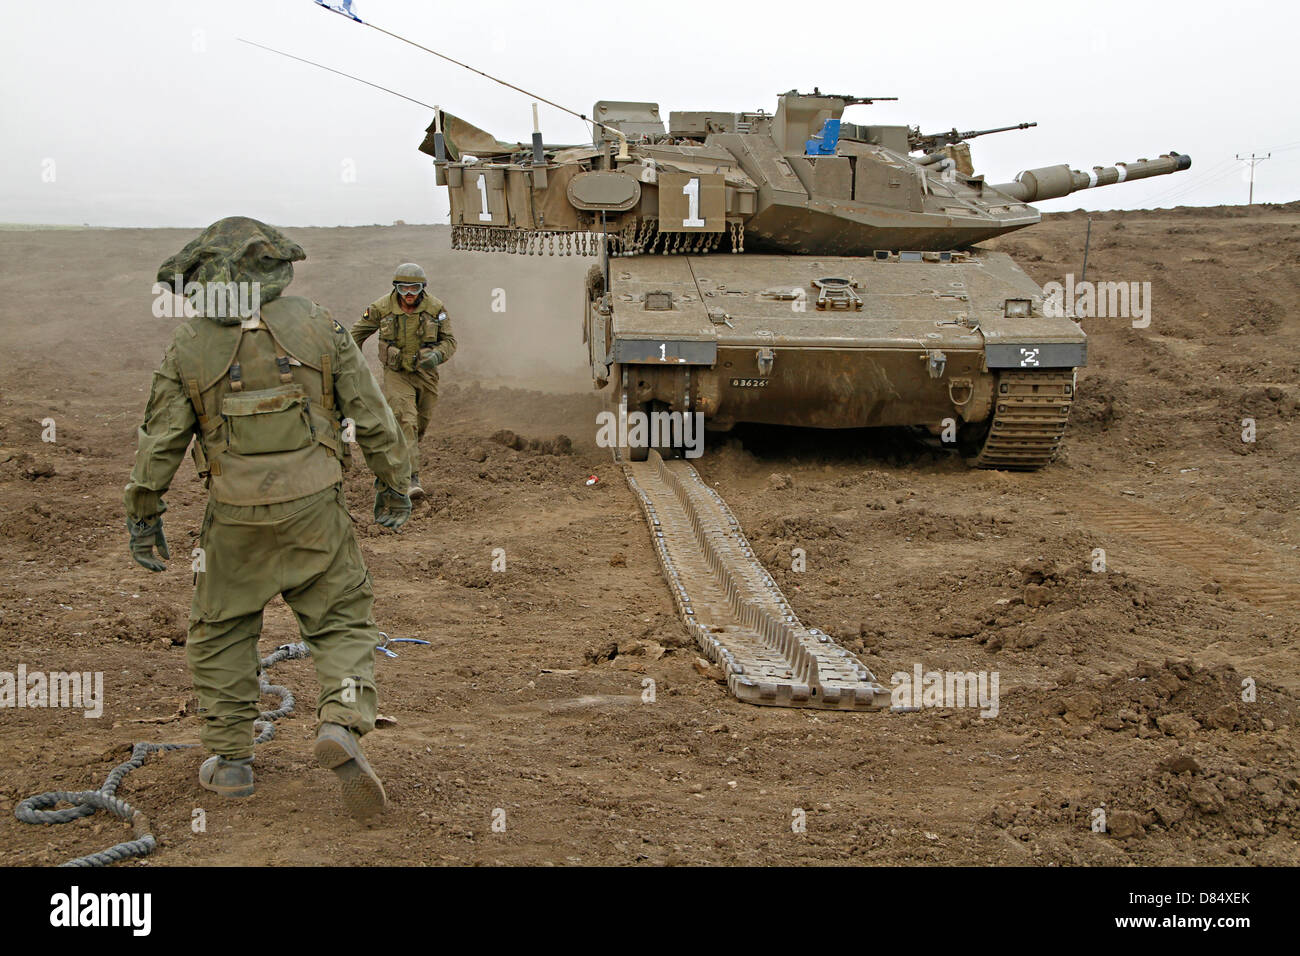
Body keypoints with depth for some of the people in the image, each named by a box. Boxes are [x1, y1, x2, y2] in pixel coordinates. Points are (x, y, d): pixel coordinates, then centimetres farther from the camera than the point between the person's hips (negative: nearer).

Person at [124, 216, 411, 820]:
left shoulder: (190, 346, -1)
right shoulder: (316, 326, -1)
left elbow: (161, 441, 1)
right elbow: (370, 413, 1)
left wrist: (142, 516, 12)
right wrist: (393, 485, 12)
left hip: (236, 516, 0)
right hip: (313, 507, 0)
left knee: (221, 633, 17)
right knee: (341, 620, 11)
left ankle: (230, 759, 19)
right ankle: (341, 726, -11)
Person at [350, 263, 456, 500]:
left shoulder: (436, 308, -9)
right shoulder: (382, 308, -10)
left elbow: (450, 341, -4)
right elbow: (358, 333, 5)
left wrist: (437, 355, -25)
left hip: (426, 373, 3)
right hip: (397, 374, -3)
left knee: (422, 423, 15)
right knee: (406, 422, -16)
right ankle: (412, 477, -19)